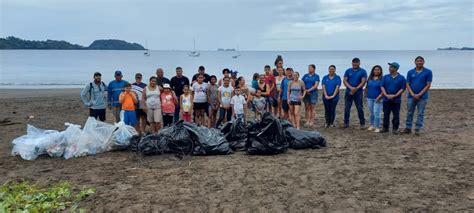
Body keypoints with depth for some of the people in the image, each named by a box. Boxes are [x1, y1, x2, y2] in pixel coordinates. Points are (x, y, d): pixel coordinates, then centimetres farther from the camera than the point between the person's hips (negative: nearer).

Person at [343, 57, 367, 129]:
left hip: (358, 93, -2)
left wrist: (355, 89, -15)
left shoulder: (363, 71, 2)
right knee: (347, 108, 4)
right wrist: (351, 88, -15)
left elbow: (363, 82, -6)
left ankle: (362, 123, 7)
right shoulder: (348, 71, 8)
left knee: (360, 108, -1)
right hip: (348, 92, 2)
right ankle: (346, 123, 12)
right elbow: (345, 81, 1)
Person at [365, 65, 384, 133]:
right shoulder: (370, 79, 10)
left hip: (377, 99, -5)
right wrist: (366, 95, 11)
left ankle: (377, 127, 0)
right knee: (371, 113, 12)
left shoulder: (382, 79, -6)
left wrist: (380, 96, -18)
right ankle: (372, 125, 24)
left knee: (376, 113, -8)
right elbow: (367, 87, 17)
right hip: (369, 98, 5)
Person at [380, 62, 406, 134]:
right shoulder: (385, 77, 5)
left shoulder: (401, 78, -1)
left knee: (396, 115, 3)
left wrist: (394, 96, -14)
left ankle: (395, 129, 12)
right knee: (386, 115, 8)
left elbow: (402, 88, -4)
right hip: (386, 100, 2)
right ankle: (385, 128, 17)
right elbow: (382, 87, 3)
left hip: (396, 100, -2)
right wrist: (386, 95, -12)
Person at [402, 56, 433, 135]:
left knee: (421, 113, 2)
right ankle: (408, 128, 13)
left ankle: (417, 129, 8)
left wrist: (419, 95, -11)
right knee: (409, 113, 6)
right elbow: (407, 84, 3)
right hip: (411, 96, 2)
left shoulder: (428, 72, -1)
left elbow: (428, 85, -5)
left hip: (422, 97, -2)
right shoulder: (410, 72, 6)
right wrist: (413, 94, -10)